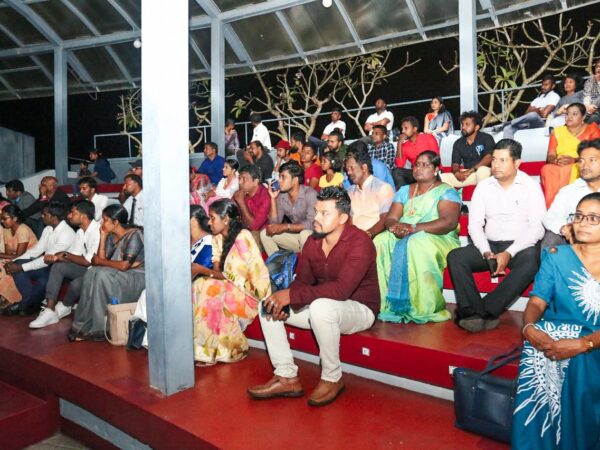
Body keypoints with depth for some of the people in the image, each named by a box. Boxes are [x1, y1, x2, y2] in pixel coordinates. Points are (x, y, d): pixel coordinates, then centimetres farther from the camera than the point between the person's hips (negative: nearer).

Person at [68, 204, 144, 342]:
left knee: (103, 275, -27)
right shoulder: (111, 237, 8)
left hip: (137, 278, -7)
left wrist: (101, 262, -11)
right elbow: (101, 260, -1)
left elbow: (124, 265, -23)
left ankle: (97, 329, -17)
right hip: (118, 276, 8)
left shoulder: (134, 235, -16)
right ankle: (84, 326, -14)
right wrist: (103, 237, -4)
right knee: (91, 273, -15)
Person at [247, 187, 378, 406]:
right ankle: (286, 377, -3)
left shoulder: (359, 242, -23)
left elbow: (341, 289, -34)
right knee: (267, 304, -4)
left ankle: (332, 379, -15)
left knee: (321, 307, -39)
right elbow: (302, 280, 4)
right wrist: (283, 301, -18)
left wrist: (291, 295, -33)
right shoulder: (312, 241, 0)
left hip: (359, 309, -7)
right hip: (323, 305, 7)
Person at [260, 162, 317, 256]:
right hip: (295, 236, 5)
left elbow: (312, 224, -28)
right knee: (265, 233, -7)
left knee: (305, 233, -36)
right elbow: (274, 223, -5)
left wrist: (285, 226, -26)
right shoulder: (281, 196, -2)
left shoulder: (310, 194, -20)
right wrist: (273, 198, -11)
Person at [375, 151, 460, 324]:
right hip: (401, 237, 5)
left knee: (417, 244, -38)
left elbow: (449, 222, -13)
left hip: (437, 239, -5)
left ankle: (421, 309, -29)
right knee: (380, 242, -25)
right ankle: (385, 303, -23)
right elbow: (390, 218, 10)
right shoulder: (404, 191, 20)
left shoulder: (446, 192, 3)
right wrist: (395, 227, -16)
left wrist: (414, 228, -22)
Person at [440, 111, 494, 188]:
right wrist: (456, 172, -17)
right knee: (442, 178, -20)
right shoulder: (458, 143, 10)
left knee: (483, 170, -40)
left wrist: (470, 170, -24)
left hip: (483, 172, -3)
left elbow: (489, 157, -15)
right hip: (466, 174, 4)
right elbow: (455, 164, 8)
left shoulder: (486, 138, -2)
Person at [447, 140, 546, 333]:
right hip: (490, 245, 3)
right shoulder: (483, 186, 9)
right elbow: (474, 224, 4)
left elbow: (537, 228, -8)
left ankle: (482, 312, -35)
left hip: (521, 246, -3)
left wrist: (509, 253, -20)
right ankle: (473, 313, -33)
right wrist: (486, 252, -14)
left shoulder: (531, 186, 1)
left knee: (531, 262, -36)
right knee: (455, 257, -22)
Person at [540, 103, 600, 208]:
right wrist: (556, 160, -14)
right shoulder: (557, 131, 18)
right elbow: (550, 156, 10)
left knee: (569, 170, -37)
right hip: (558, 167, 2)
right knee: (546, 169, -33)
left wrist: (574, 160, -17)